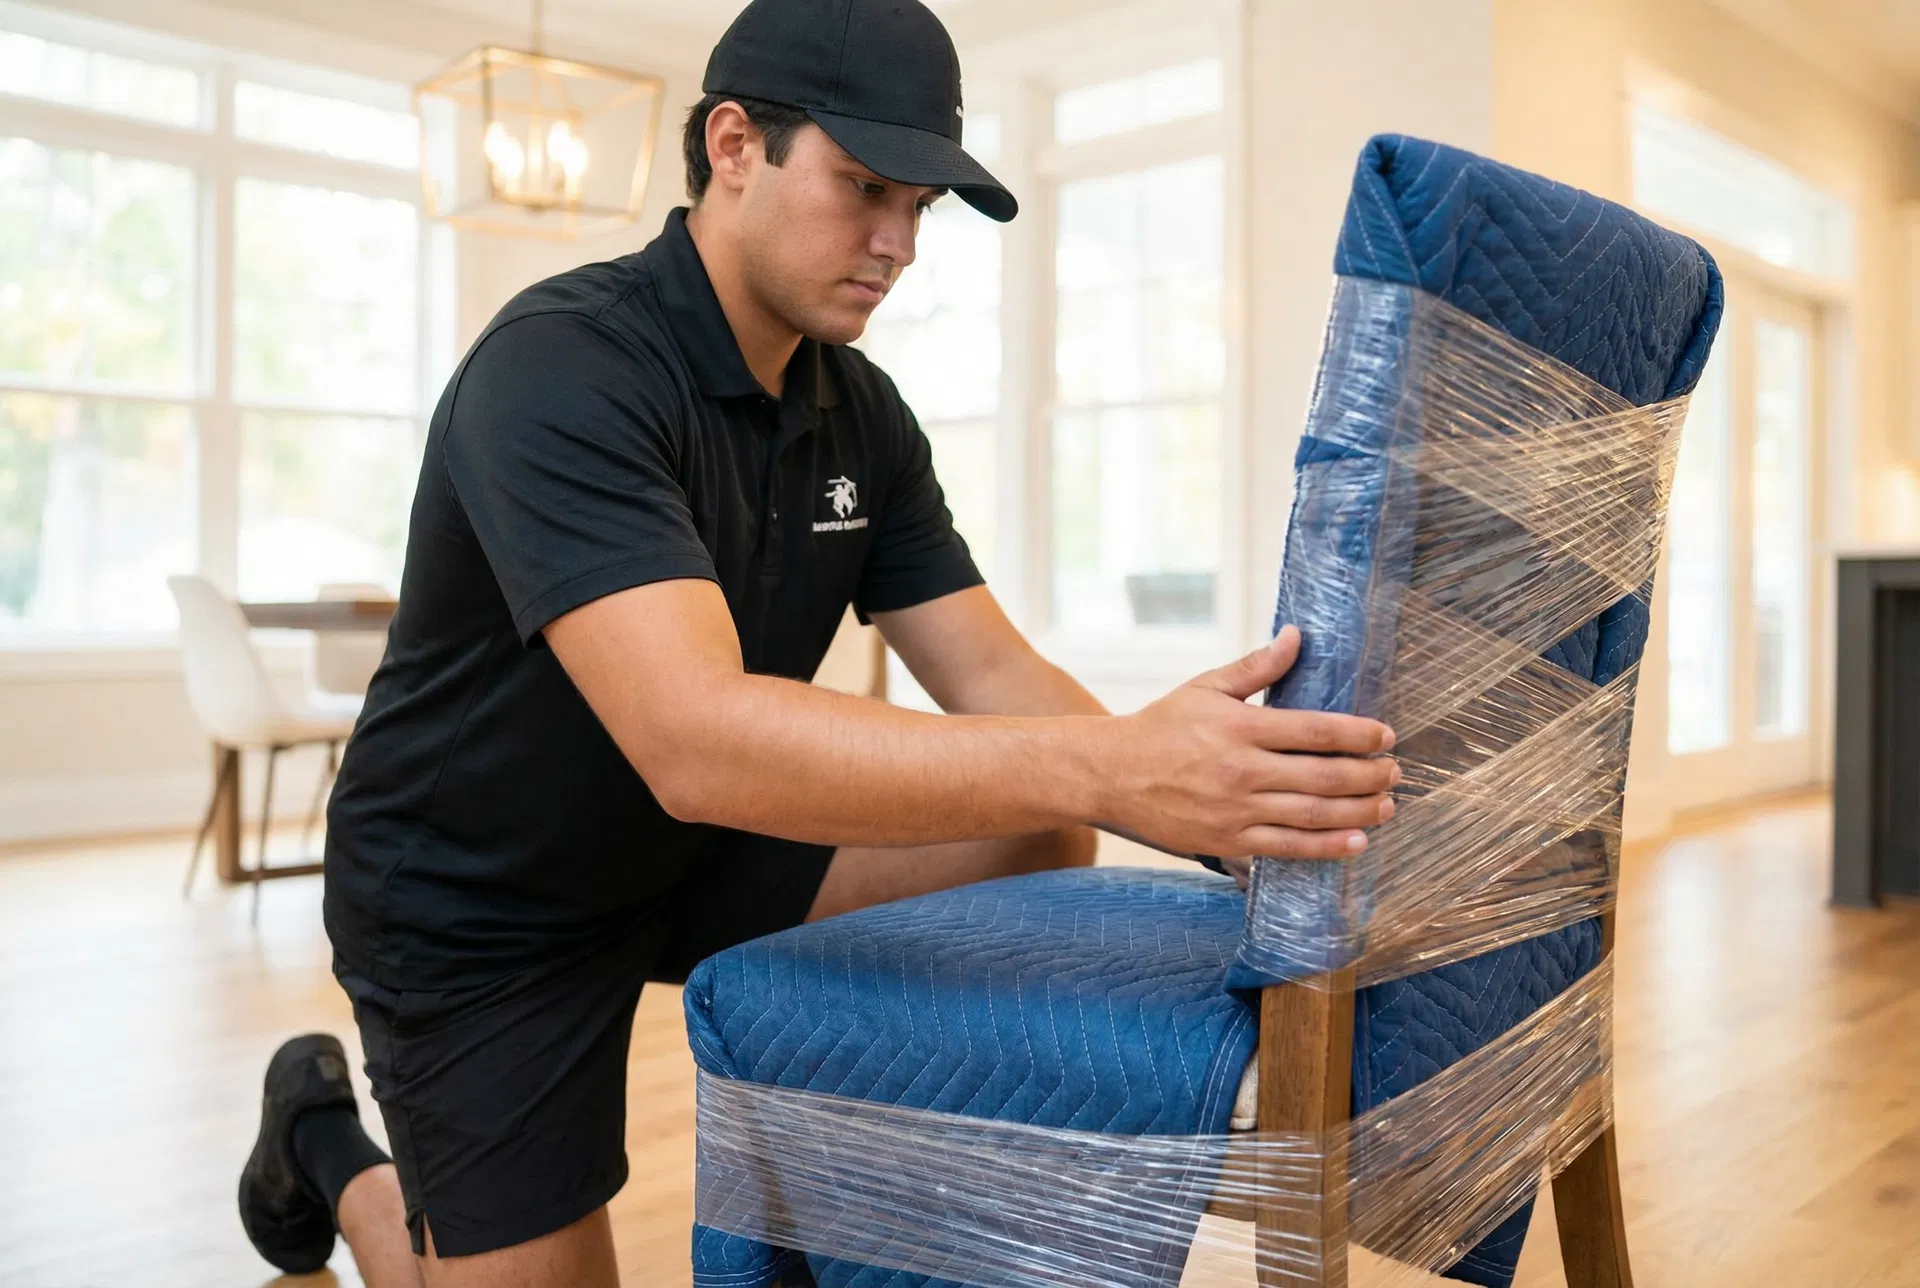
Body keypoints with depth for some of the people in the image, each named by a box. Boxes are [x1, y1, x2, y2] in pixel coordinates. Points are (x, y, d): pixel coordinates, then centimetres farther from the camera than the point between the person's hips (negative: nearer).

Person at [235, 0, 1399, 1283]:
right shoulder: (561, 370, -27)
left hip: (699, 853, 6)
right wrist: (1109, 767, -50)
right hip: (478, 906, -6)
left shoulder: (859, 411, -4)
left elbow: (990, 674, -9)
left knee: (1037, 843, -11)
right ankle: (328, 1143, 26)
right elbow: (696, 739, -41)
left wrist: (1220, 800, -28)